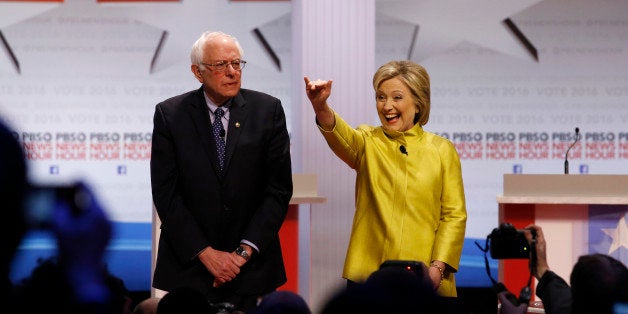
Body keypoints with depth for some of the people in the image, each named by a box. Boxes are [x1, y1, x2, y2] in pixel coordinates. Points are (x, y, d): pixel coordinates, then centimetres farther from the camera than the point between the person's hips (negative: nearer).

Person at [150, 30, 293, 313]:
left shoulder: (268, 110, 0)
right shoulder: (169, 114, -1)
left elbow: (279, 188, -3)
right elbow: (165, 192, -5)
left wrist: (244, 251, -10)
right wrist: (205, 253, -11)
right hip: (188, 265, 0)